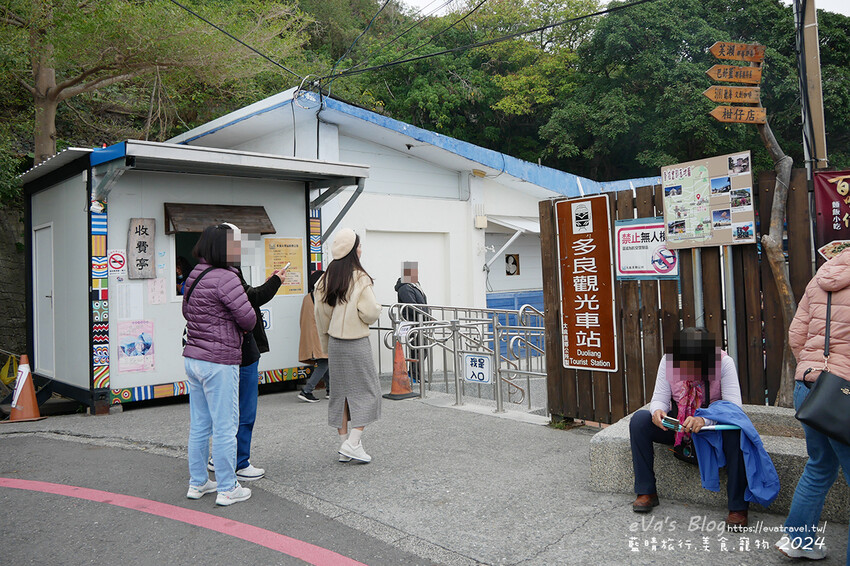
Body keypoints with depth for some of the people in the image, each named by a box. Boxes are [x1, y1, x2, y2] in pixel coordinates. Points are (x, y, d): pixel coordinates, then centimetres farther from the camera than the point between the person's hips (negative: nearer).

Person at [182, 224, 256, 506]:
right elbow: (248, 318, -17)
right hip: (219, 362, -9)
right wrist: (242, 326, 5)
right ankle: (227, 489, 11)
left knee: (199, 425, 17)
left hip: (192, 358, 9)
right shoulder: (225, 278, -18)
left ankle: (197, 483, 28)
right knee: (224, 427, 2)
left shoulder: (194, 275, 10)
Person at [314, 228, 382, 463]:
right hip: (356, 343, -6)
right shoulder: (360, 278, -15)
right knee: (366, 390, 4)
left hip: (334, 343, 6)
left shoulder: (326, 278, 4)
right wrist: (377, 308, 6)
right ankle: (353, 443, -3)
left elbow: (321, 314, 7)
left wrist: (327, 345, 16)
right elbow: (370, 313, -17)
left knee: (340, 391, 13)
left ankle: (344, 443, 18)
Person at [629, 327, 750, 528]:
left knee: (735, 432, -36)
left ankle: (738, 507, -24)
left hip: (714, 424, -2)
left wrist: (704, 420, -44)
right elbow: (659, 398, -9)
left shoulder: (724, 362, -20)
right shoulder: (668, 361, -13)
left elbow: (734, 406, -26)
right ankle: (646, 492, -12)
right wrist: (657, 410, -34)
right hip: (677, 424, 3)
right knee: (639, 420, -22)